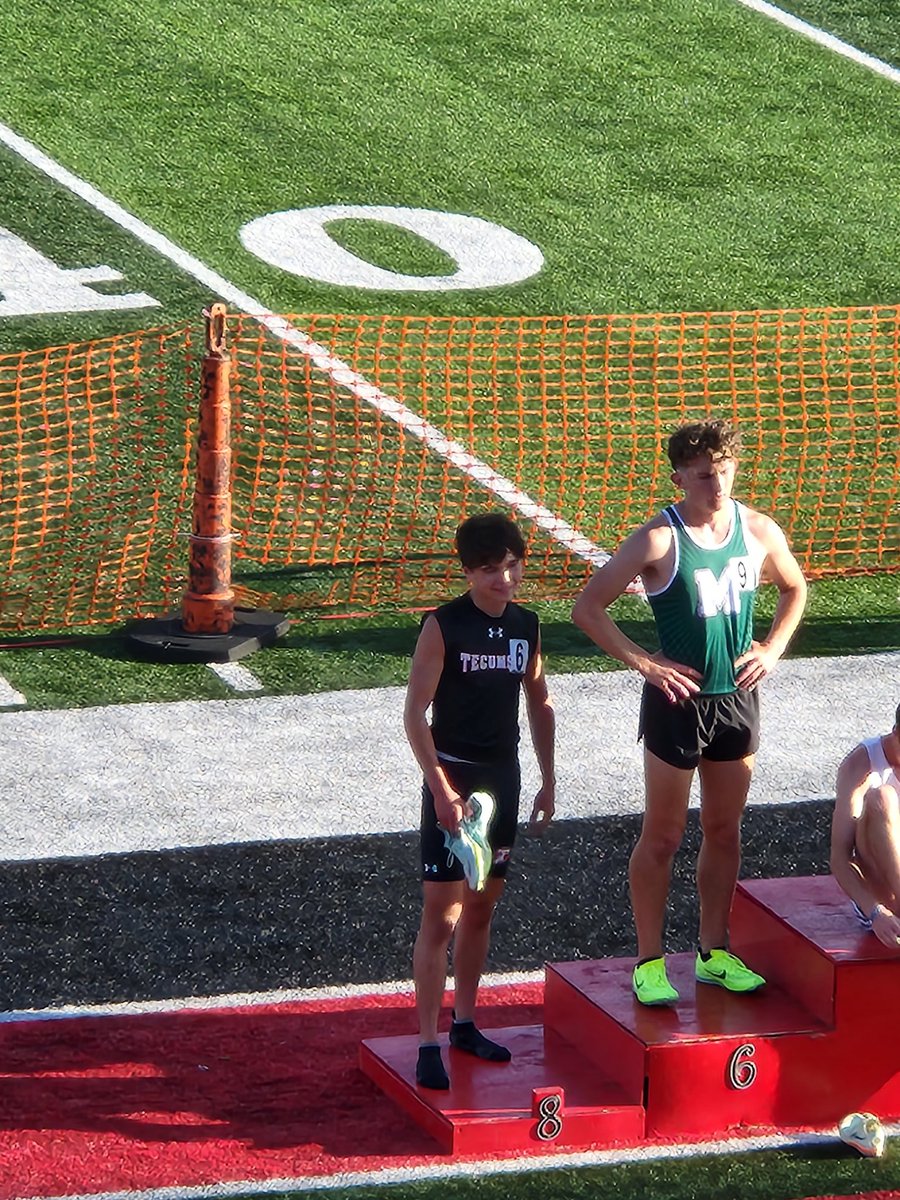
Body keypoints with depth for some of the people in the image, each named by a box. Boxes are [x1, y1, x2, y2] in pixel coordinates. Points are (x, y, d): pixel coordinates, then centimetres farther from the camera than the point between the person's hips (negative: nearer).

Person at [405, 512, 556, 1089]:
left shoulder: (527, 625, 5)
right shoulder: (444, 627, -12)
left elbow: (540, 703, 17)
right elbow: (416, 712, -13)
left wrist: (548, 781, 16)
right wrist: (441, 789, -18)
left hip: (503, 778, 6)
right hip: (453, 779, -6)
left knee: (482, 907, 14)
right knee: (441, 915, -7)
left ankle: (465, 1023, 27)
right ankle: (429, 1044, -6)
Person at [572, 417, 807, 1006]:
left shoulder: (759, 532, -1)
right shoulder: (659, 540, -14)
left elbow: (795, 589, 19)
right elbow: (588, 608, -12)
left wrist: (773, 649, 5)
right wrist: (643, 662, -16)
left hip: (738, 696, 4)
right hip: (678, 699, -4)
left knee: (725, 830, 13)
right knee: (663, 835, 3)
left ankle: (715, 953, 25)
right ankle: (650, 962, 11)